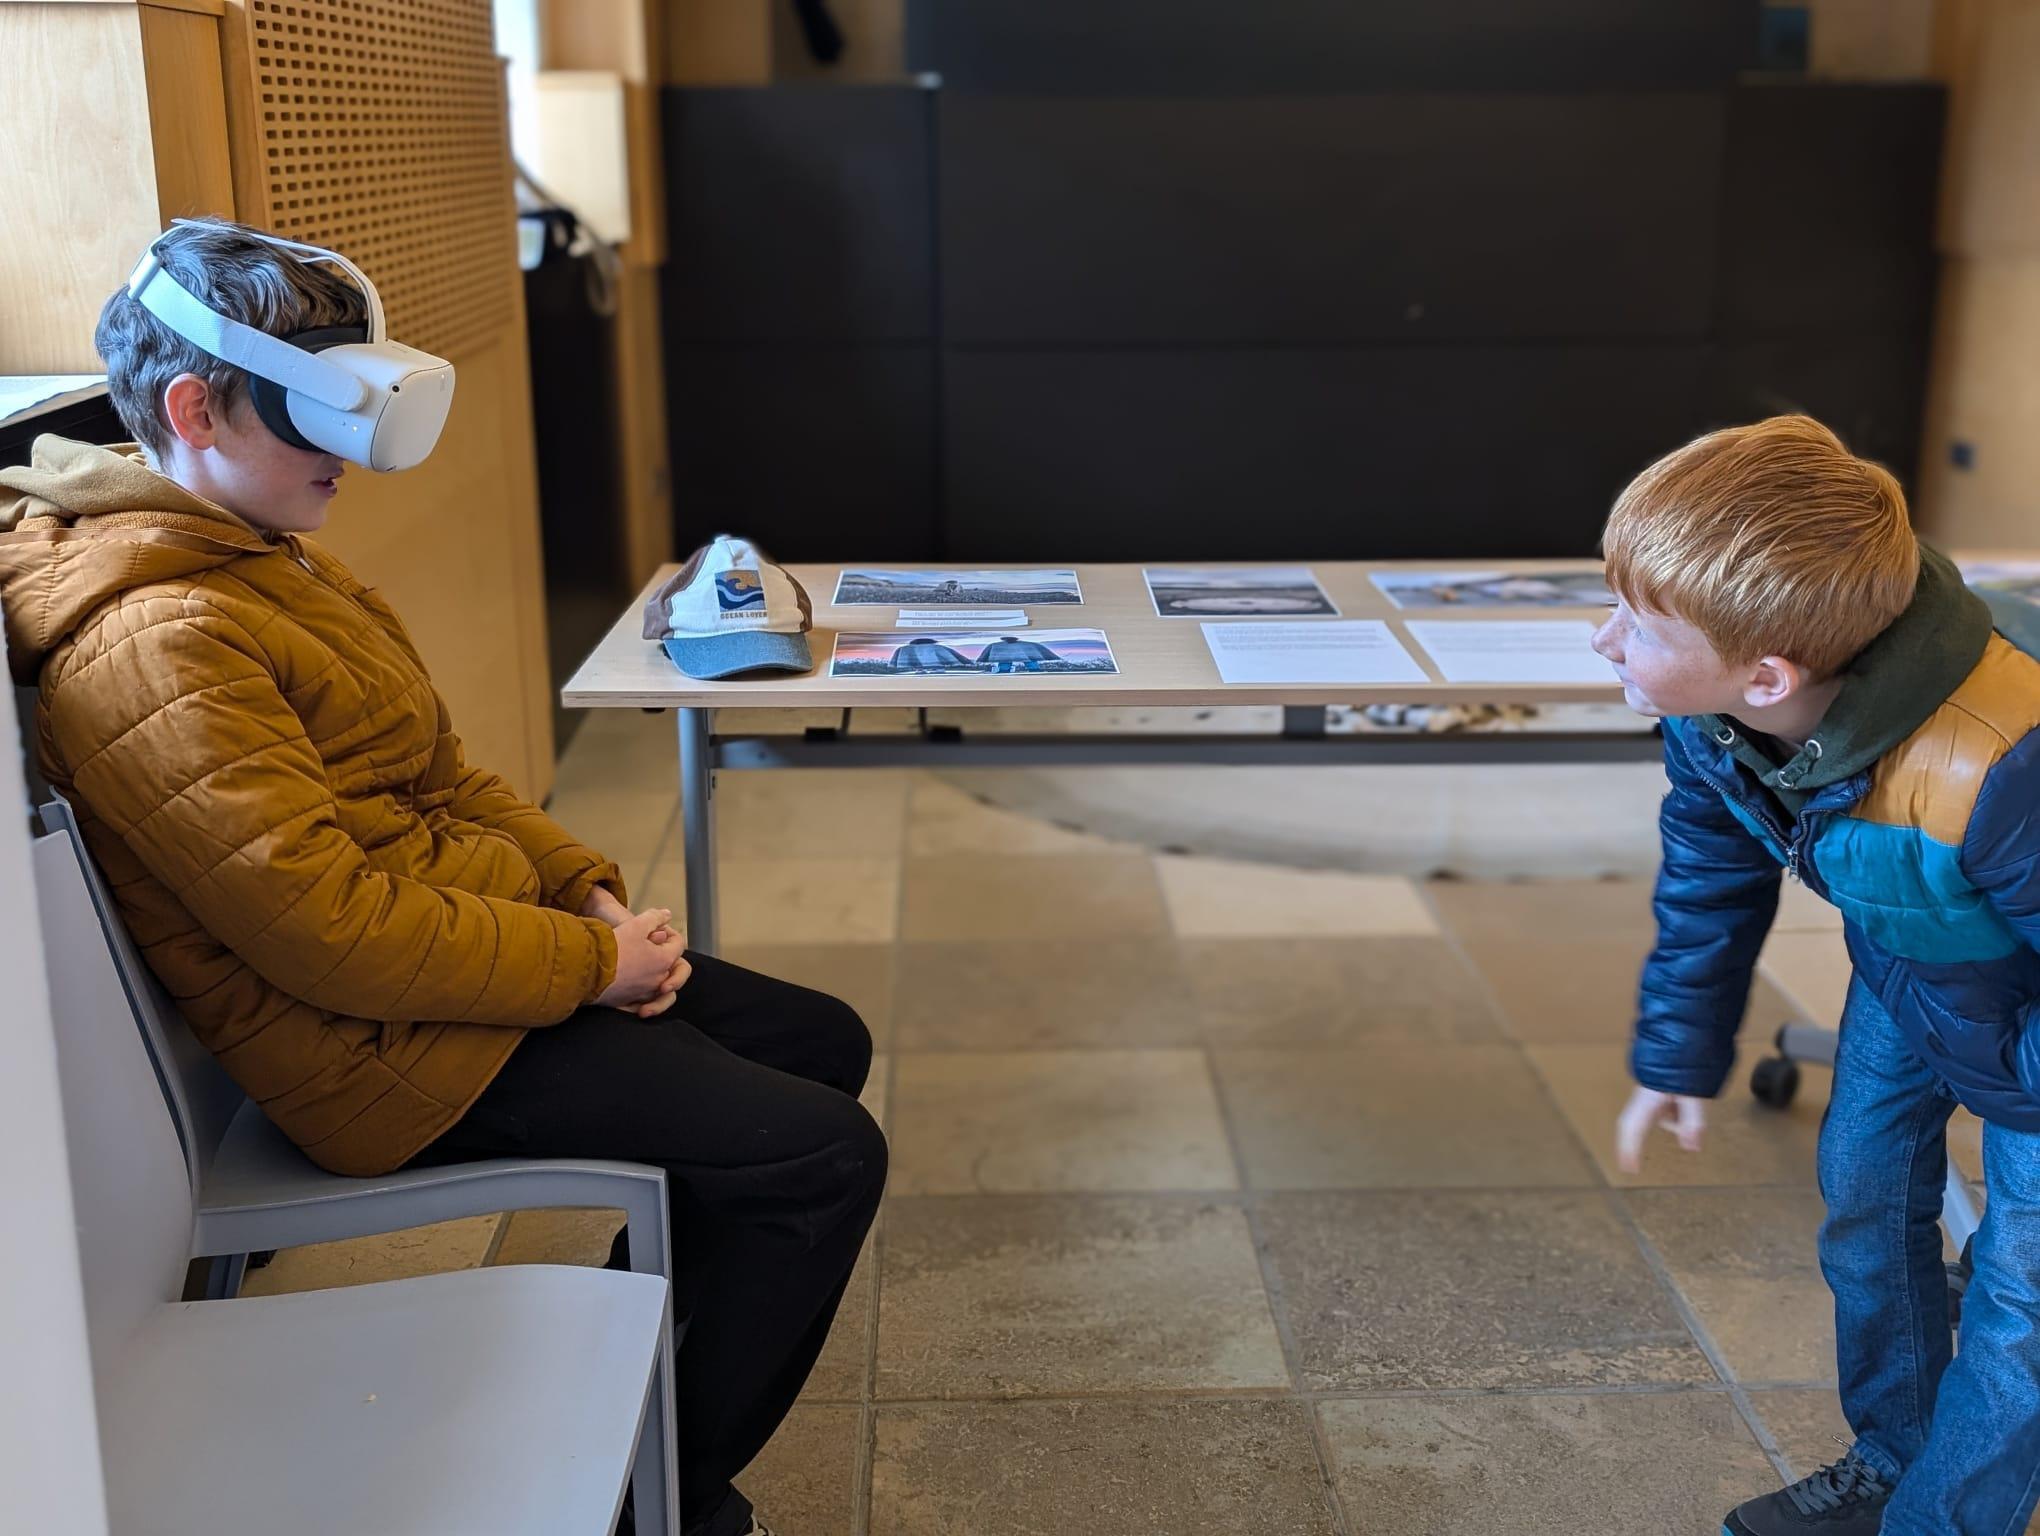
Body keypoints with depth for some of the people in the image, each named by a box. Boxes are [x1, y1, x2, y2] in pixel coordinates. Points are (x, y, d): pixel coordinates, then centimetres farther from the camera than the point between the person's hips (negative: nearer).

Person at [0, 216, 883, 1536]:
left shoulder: (267, 555, 10)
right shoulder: (155, 645, -24)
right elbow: (333, 932, -28)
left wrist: (592, 891, 2)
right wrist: (594, 964, -19)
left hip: (488, 946, 11)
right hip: (390, 1046, -11)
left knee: (823, 1042, 16)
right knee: (828, 1157, -11)